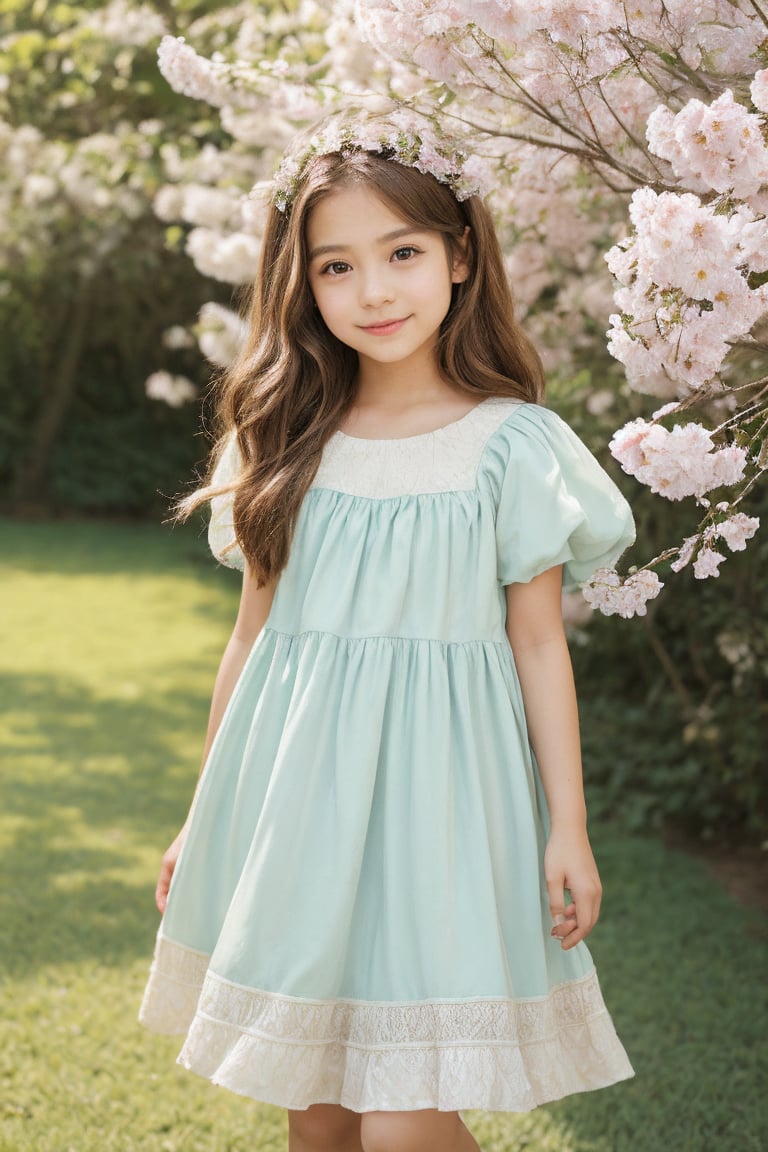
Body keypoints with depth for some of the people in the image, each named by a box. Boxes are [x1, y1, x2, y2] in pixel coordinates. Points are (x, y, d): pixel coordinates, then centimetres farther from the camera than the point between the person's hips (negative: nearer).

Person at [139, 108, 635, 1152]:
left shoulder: (512, 443, -4)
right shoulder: (288, 444, 5)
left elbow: (539, 645, 0)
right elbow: (254, 633, 10)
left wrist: (569, 825, -2)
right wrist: (205, 821, 14)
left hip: (432, 789, -3)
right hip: (293, 788, 4)